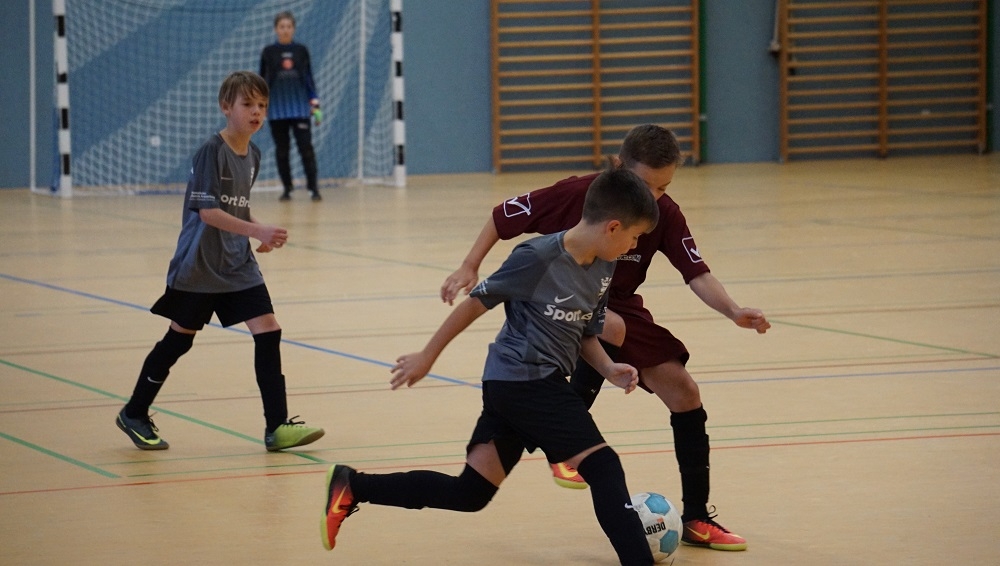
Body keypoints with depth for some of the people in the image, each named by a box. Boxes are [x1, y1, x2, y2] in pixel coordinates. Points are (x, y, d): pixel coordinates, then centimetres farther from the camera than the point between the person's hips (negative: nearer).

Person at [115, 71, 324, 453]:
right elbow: (207, 211, -24)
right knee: (179, 339, 5)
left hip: (238, 264, 6)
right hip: (199, 265, -6)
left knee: (268, 331, -7)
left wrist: (262, 235, 4)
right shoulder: (211, 152, -16)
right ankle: (134, 414, 23)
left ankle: (277, 427, -6)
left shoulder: (253, 155, 7)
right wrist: (257, 231, -30)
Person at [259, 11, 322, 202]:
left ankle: (314, 187, -7)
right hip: (277, 109, 0)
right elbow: (262, 81, 7)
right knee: (282, 150, 4)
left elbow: (309, 78, 8)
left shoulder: (301, 50, 5)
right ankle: (286, 188, 12)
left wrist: (315, 105, 2)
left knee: (306, 147, -8)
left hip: (300, 108, 0)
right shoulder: (268, 52, 3)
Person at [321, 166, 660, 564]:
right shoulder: (538, 257, -17)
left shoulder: (604, 269, 6)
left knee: (468, 493, 8)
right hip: (525, 380, -9)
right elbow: (477, 303, -9)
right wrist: (427, 357, -2)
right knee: (603, 467, -11)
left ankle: (351, 487, 10)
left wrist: (609, 370, -2)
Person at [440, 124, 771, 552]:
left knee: (684, 393, -5)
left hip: (617, 305, 5)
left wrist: (733, 312, -35)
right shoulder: (575, 195, -24)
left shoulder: (665, 215, -13)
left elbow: (697, 275, -18)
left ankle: (696, 519, 7)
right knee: (613, 328, -37)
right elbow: (503, 217, -11)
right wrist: (470, 267, -16)